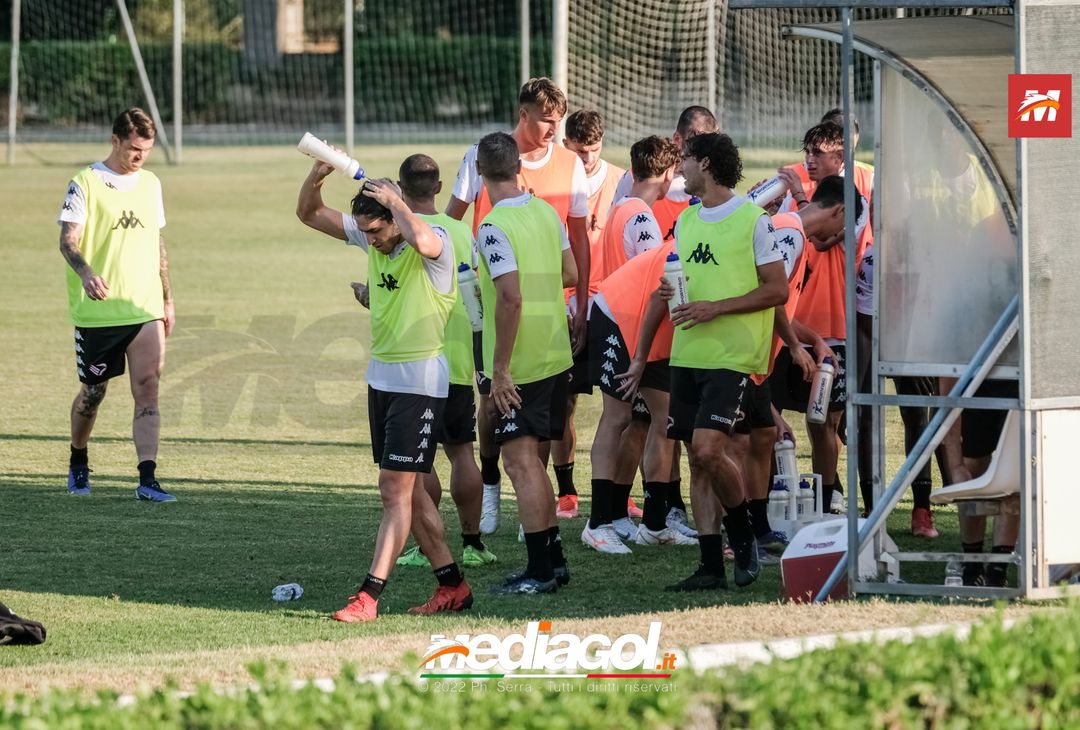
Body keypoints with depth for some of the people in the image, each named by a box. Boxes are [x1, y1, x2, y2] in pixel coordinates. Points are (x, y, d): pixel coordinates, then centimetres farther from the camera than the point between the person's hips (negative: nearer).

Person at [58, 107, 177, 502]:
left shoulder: (150, 184, 11)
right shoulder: (86, 183, -6)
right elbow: (68, 240, -15)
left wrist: (167, 299, 19)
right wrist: (86, 274, -34)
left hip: (145, 308, 4)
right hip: (97, 310, -4)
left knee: (148, 390, -9)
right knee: (93, 391, 9)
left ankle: (147, 479, -14)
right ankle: (78, 463, 33)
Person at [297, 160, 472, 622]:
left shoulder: (436, 244, -17)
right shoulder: (371, 238, 4)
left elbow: (421, 239, -43)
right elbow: (309, 214, 9)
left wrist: (394, 201, -26)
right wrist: (316, 176, -11)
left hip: (421, 381, -9)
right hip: (381, 376, 9)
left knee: (396, 491, -9)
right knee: (406, 490, 12)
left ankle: (369, 596, -11)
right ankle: (452, 585, 21)